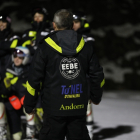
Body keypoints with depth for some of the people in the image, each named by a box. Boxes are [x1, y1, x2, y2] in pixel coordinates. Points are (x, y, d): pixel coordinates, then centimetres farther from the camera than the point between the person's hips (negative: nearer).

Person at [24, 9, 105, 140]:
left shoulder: (45, 48, -5)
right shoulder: (86, 47, 6)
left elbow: (34, 79, -5)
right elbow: (97, 75, 12)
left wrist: (29, 105, 5)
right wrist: (96, 97, 29)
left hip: (54, 109, -3)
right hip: (79, 108, 3)